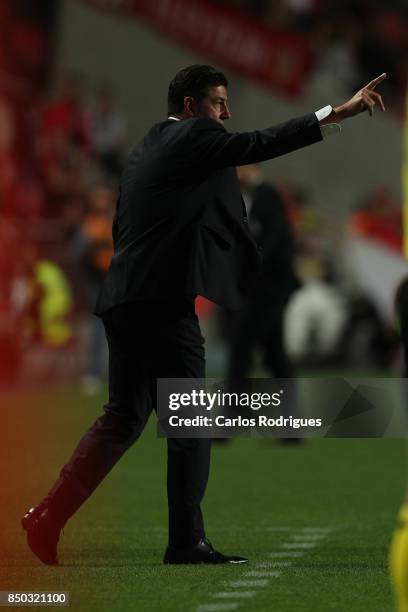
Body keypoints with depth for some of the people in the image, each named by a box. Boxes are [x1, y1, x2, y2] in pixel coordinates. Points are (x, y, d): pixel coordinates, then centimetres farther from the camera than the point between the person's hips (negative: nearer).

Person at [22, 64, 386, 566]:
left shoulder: (145, 150, 22)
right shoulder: (194, 138, -3)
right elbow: (261, 144, -14)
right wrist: (338, 113, -14)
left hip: (122, 298, 9)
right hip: (164, 300, -9)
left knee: (124, 417, 14)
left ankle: (47, 517, 8)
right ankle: (187, 541, -4)